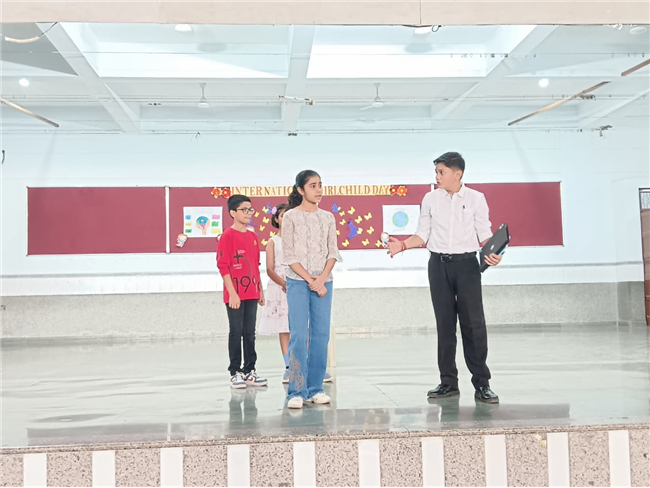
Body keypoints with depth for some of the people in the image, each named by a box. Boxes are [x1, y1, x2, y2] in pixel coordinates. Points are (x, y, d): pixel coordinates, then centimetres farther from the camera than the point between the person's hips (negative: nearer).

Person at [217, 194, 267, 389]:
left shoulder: (252, 236, 12)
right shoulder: (228, 235, -8)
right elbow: (223, 266, -12)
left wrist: (260, 290, 15)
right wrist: (232, 293, -16)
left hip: (251, 293, 6)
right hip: (235, 295, -6)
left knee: (250, 333, 10)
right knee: (236, 333, 1)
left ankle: (249, 371, 18)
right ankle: (235, 373, 9)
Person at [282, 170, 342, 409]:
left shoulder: (327, 217, 10)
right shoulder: (291, 217, 0)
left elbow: (333, 252, 6)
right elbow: (289, 256, -4)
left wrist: (322, 279, -9)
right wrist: (310, 280, -12)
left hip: (323, 281, 4)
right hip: (298, 282, -4)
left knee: (321, 335, 2)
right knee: (299, 336, -8)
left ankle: (315, 389, 9)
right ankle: (297, 392, -3)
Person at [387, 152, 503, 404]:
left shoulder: (476, 198, 1)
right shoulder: (430, 199, 7)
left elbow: (484, 234, -1)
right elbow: (423, 234, 8)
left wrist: (491, 253, -20)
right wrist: (403, 245, -8)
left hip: (466, 263, -2)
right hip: (439, 264, 2)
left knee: (474, 323, -4)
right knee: (445, 324, 7)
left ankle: (482, 383, 4)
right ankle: (448, 382, 16)